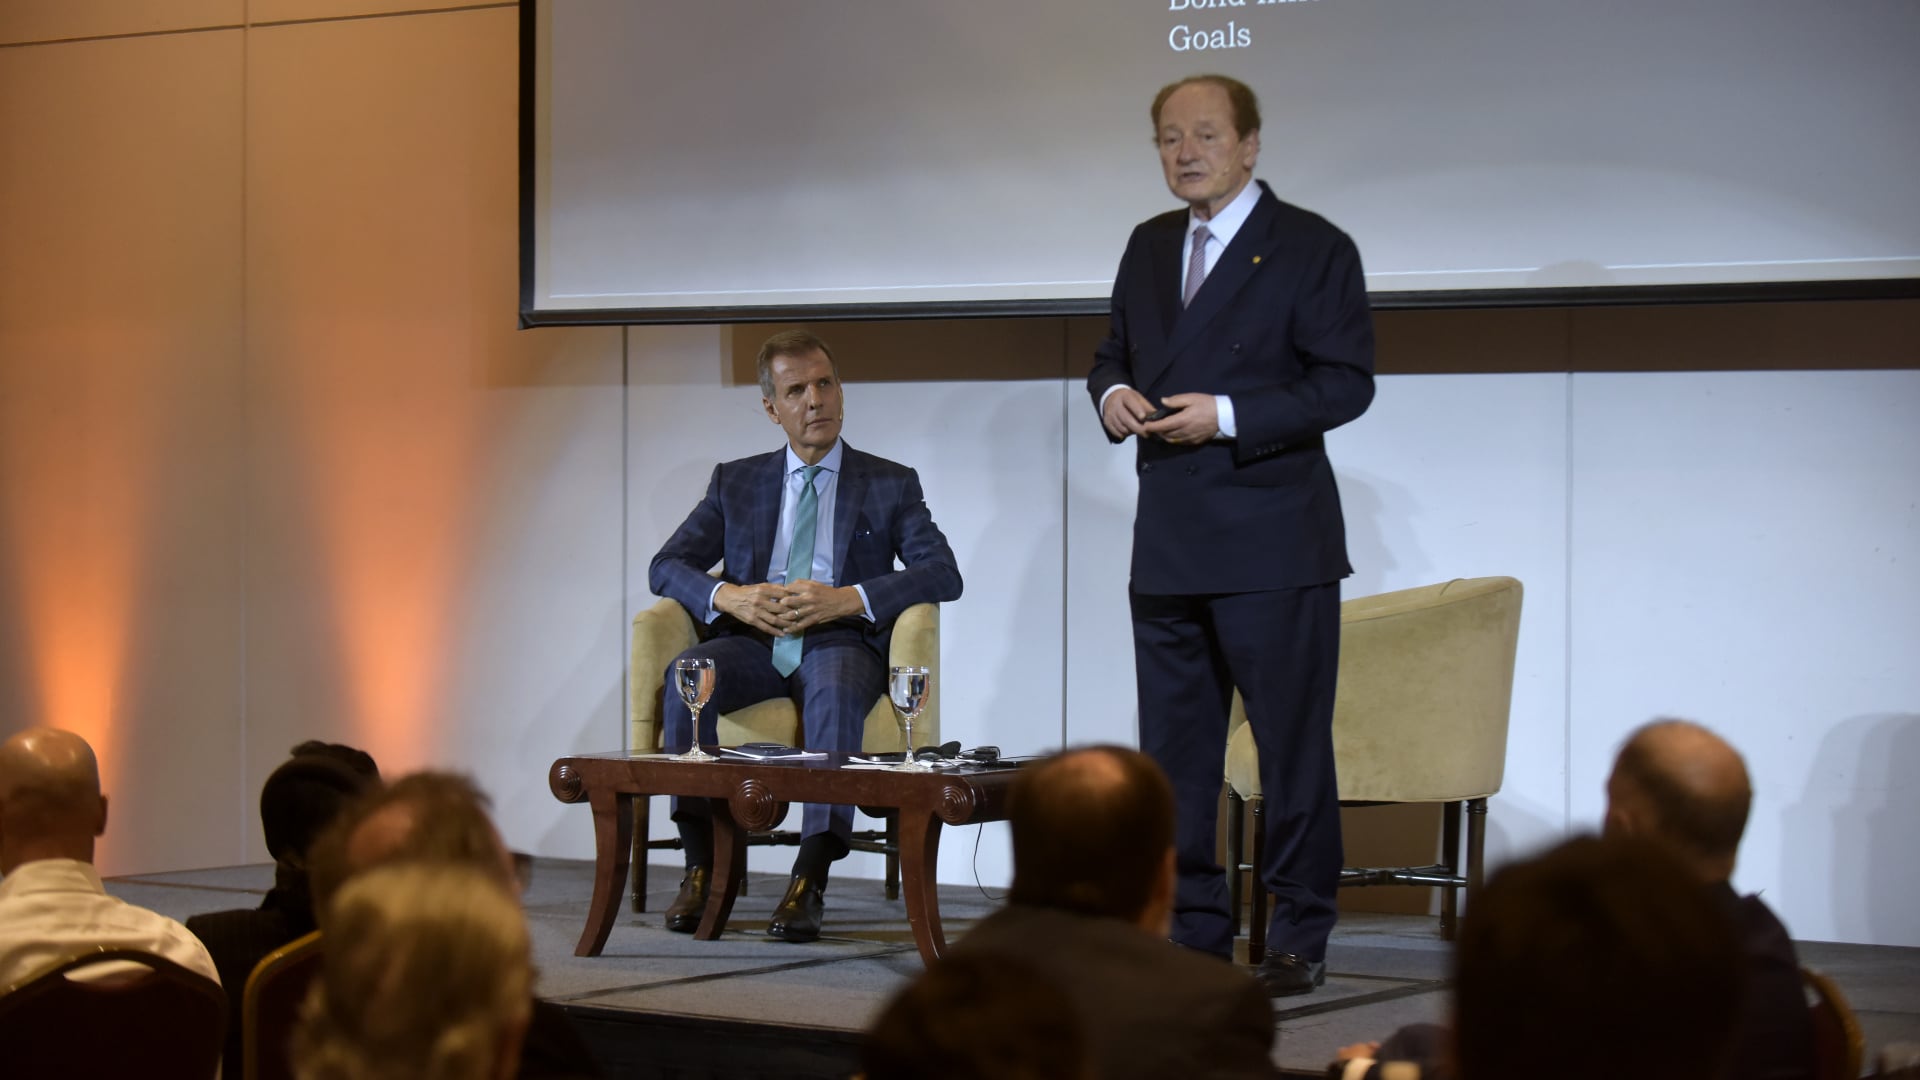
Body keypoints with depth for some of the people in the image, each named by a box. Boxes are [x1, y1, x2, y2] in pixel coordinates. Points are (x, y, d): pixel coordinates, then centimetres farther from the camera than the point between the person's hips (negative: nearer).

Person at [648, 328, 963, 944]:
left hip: (841, 643, -2)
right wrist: (725, 596, -11)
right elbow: (666, 566, 12)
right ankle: (701, 866, -27)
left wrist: (847, 599, -17)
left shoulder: (891, 485, 13)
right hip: (753, 642, 2)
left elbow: (942, 574, -1)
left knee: (835, 688, -38)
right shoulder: (735, 482, 20)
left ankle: (810, 882, -42)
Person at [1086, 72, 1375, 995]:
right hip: (1168, 546, 6)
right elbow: (1114, 353, 24)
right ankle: (1192, 930, 17)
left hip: (1271, 544, -6)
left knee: (1292, 745, -1)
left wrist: (1227, 416, -19)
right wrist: (1113, 393, -1)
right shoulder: (1150, 247, 16)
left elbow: (1345, 382, -10)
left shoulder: (1312, 248, -4)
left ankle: (1299, 936, 7)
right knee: (1174, 747, 9)